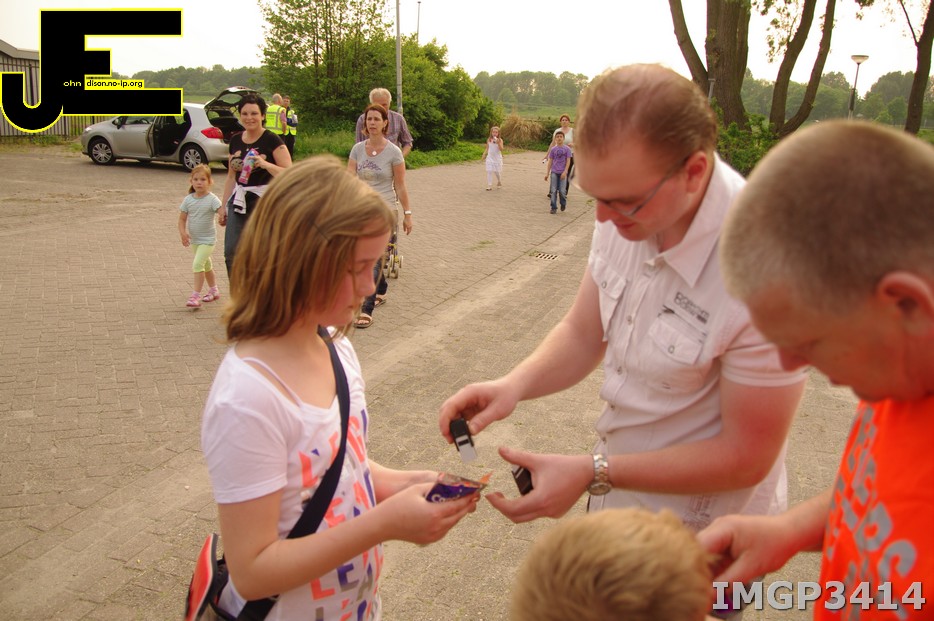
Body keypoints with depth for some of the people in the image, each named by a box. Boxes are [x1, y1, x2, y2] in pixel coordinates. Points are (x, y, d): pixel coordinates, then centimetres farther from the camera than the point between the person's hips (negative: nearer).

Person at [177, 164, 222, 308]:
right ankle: (214, 290, 38)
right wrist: (183, 233, -13)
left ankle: (195, 296, -16)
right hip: (194, 239, 6)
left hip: (207, 239, -6)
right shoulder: (188, 200, 0)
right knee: (206, 265, 20)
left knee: (198, 264, -19)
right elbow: (182, 219, 3)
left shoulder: (212, 199, -13)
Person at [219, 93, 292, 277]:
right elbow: (231, 176, 18)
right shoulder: (235, 140, 11)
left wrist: (265, 164, -28)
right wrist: (224, 205, 17)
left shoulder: (272, 140, -7)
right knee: (231, 252, 0)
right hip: (239, 201, 5)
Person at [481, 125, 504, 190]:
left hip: (497, 158, -2)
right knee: (489, 171, -6)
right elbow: (487, 148, 11)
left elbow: (501, 149, -16)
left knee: (497, 171, 5)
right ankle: (489, 185, -4)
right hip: (490, 158, 2)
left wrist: (498, 143, -30)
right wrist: (484, 155, 2)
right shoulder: (489, 140, 2)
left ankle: (499, 181, 34)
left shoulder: (500, 140, -7)